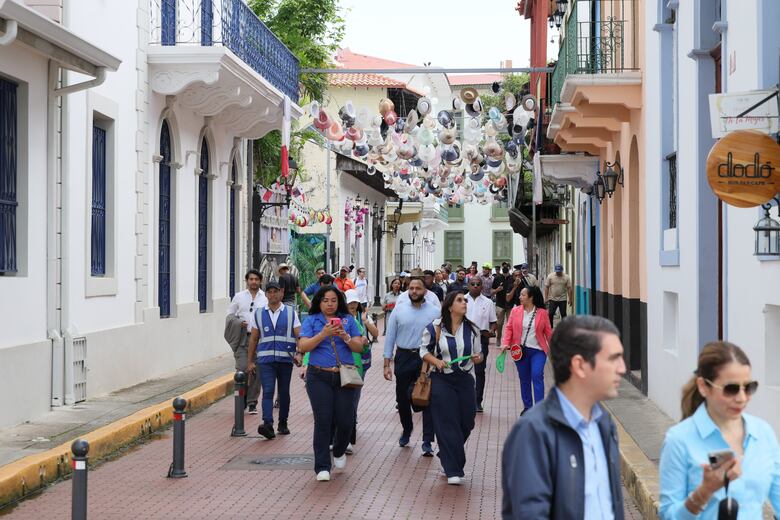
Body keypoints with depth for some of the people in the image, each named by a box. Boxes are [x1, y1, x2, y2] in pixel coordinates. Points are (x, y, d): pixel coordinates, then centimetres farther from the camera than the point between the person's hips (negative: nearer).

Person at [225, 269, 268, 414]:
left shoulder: (266, 298, 7)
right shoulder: (239, 297, 10)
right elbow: (230, 315, 15)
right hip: (242, 338, 0)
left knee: (257, 371, 2)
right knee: (242, 369, -10)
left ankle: (252, 402, 12)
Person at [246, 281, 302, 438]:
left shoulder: (291, 312, 5)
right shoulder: (259, 314, 9)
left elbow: (299, 335, 1)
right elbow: (254, 339, 13)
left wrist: (299, 353, -15)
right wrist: (250, 361, 10)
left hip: (285, 359, 0)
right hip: (265, 359, 0)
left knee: (284, 392, 9)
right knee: (268, 391, -13)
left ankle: (282, 424, 21)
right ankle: (268, 424, -25)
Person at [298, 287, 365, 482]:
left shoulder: (348, 320, 9)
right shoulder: (311, 321, 5)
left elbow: (359, 347, 5)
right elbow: (303, 347, -7)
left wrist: (345, 337, -14)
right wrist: (324, 334, -18)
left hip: (344, 377, 2)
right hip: (319, 377, -2)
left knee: (345, 420, 0)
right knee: (323, 420, -5)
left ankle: (339, 451, 32)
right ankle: (322, 467, 1)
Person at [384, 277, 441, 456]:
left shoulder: (435, 312, -1)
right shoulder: (399, 310, 3)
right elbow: (390, 337, 5)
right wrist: (387, 364, 2)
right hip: (403, 357, 2)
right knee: (402, 398, 14)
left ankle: (427, 442, 1)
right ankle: (406, 430, 39)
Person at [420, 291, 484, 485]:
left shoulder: (472, 329, 6)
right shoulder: (435, 327, -4)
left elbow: (478, 356, 12)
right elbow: (424, 350, 2)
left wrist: (478, 358, -11)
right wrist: (437, 362, -16)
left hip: (465, 380, 4)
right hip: (442, 380, -4)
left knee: (466, 423, 8)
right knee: (447, 425, -4)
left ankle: (446, 457, 34)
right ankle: (453, 470, 2)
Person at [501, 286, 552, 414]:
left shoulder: (542, 312, -3)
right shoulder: (515, 311, 1)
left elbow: (548, 331, 2)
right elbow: (509, 327, 2)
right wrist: (506, 343, -11)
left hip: (538, 350, -3)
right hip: (520, 350, 3)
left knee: (537, 376, -17)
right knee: (524, 379, 11)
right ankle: (527, 407, 24)